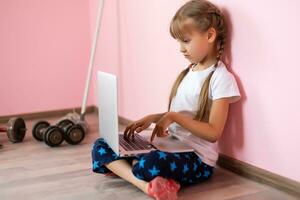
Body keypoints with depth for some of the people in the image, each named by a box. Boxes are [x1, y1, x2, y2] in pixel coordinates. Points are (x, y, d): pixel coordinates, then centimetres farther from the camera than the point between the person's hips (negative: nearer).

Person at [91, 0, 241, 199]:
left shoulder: (221, 78, -12)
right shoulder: (189, 72, 13)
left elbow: (213, 133, -17)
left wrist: (173, 116, -19)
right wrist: (151, 118, 4)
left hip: (196, 159, -9)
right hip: (170, 146, 9)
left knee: (150, 164, -44)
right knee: (101, 147, -6)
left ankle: (123, 168, -13)